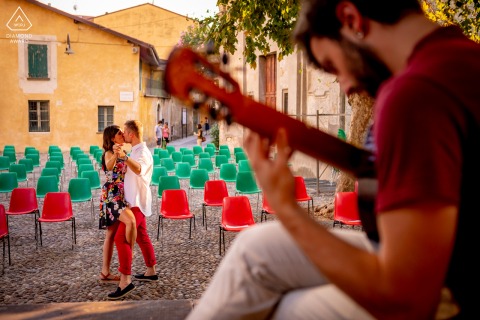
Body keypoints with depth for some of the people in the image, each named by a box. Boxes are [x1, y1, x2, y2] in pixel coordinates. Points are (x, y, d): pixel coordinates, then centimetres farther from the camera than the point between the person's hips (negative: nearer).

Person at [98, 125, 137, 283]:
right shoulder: (109, 153, -10)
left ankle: (105, 272, 18)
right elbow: (109, 166, -36)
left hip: (120, 196, 9)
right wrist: (115, 155, -53)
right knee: (130, 221, -31)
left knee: (111, 234, 11)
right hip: (111, 195, -9)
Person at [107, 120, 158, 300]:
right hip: (136, 202, 11)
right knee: (141, 236, 17)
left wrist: (124, 157, -59)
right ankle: (151, 272, 29)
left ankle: (125, 281, -14)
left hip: (137, 203, -11)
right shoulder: (136, 151, 12)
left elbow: (139, 169, -44)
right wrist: (121, 156, 27)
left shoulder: (143, 152, -19)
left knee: (121, 238, -14)